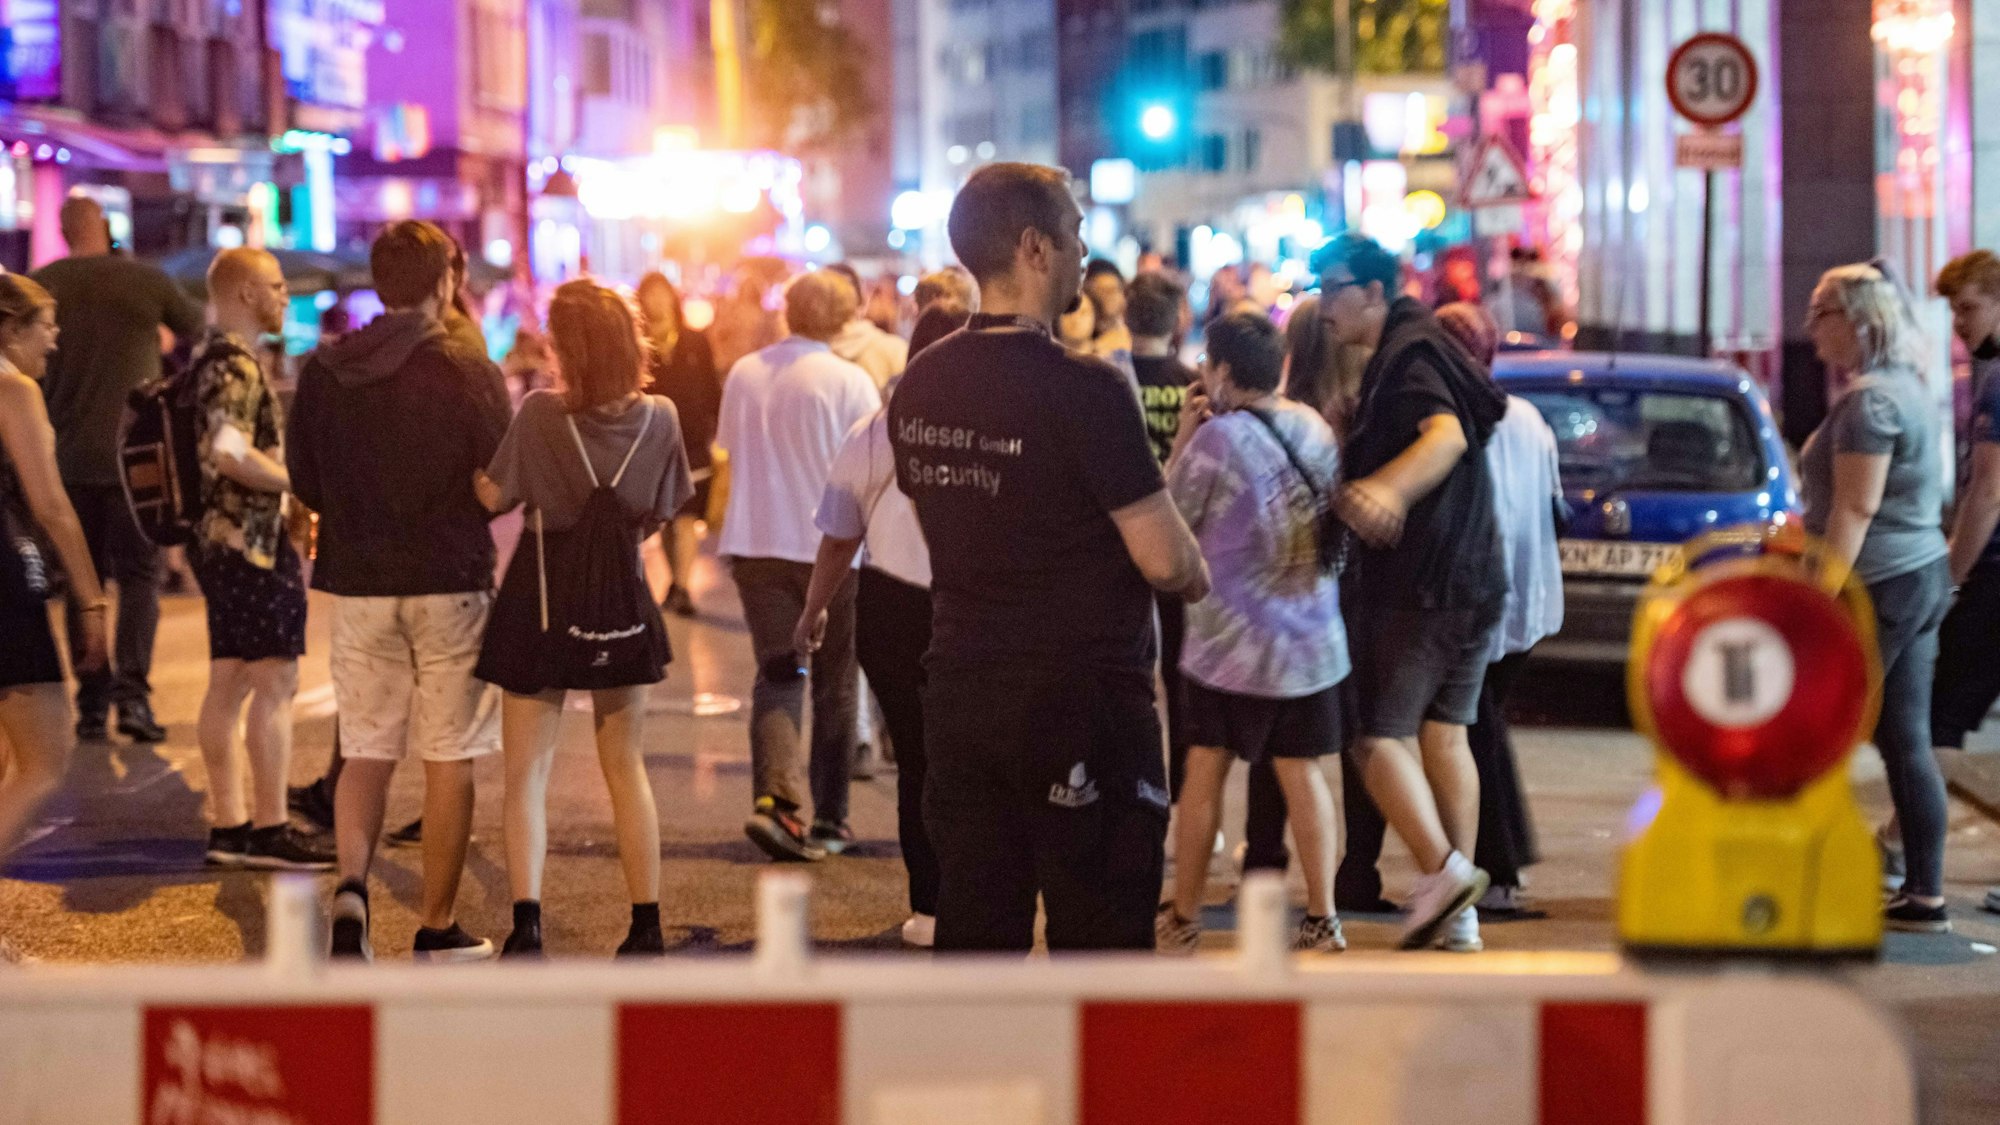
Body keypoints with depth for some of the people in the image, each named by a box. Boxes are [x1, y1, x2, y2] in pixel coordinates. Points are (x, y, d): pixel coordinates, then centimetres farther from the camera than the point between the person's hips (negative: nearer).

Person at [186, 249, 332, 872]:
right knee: (275, 681, -9)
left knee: (229, 681, 11)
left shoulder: (214, 360, 17)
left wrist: (285, 483, 20)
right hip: (252, 540, -11)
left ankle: (228, 824, 14)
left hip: (223, 538, 11)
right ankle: (269, 830, -9)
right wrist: (303, 483, -19)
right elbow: (228, 452, -27)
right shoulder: (235, 364, -15)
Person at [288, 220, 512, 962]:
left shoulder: (323, 372, 0)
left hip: (358, 584, 3)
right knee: (449, 757, 6)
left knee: (366, 752, 12)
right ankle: (438, 929, 12)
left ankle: (351, 884, -11)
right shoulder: (471, 375, -11)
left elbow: (305, 485, 6)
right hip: (451, 582, -3)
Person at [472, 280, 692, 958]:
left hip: (541, 597, -3)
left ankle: (527, 927, -9)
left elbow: (494, 497, -9)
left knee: (526, 775, 4)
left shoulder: (541, 413, -17)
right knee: (626, 770, 15)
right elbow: (661, 515, 2)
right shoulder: (659, 418, -8)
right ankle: (646, 928, 15)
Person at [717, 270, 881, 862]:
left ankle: (774, 798, -17)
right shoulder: (850, 381, -11)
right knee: (834, 685, 10)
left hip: (753, 545, 3)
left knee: (776, 674, 5)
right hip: (829, 546, -3)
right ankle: (828, 820, 14)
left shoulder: (743, 374, 2)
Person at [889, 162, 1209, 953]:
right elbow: (1164, 560, -16)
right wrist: (1197, 576, 4)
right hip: (1081, 696, -6)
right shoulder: (1083, 390, -17)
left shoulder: (919, 387, 5)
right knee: (1100, 944, 1)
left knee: (974, 936, 10)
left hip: (959, 691, 7)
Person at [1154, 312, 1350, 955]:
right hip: (1312, 642, 5)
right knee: (1302, 773, 10)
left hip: (1231, 645, -5)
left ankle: (1183, 917, 14)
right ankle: (1321, 919, 9)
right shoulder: (1316, 430, 3)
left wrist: (1182, 439, 0)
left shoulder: (1216, 438, -15)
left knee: (1204, 773, 6)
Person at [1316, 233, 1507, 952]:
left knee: (1378, 733, -6)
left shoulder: (1407, 358, -14)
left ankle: (1441, 868, -20)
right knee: (1444, 734, 12)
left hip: (1417, 585, -10)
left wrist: (1387, 490, -51)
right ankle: (1459, 919, 13)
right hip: (1473, 579, 10)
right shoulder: (1415, 351, 16)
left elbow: (1447, 434, -33)